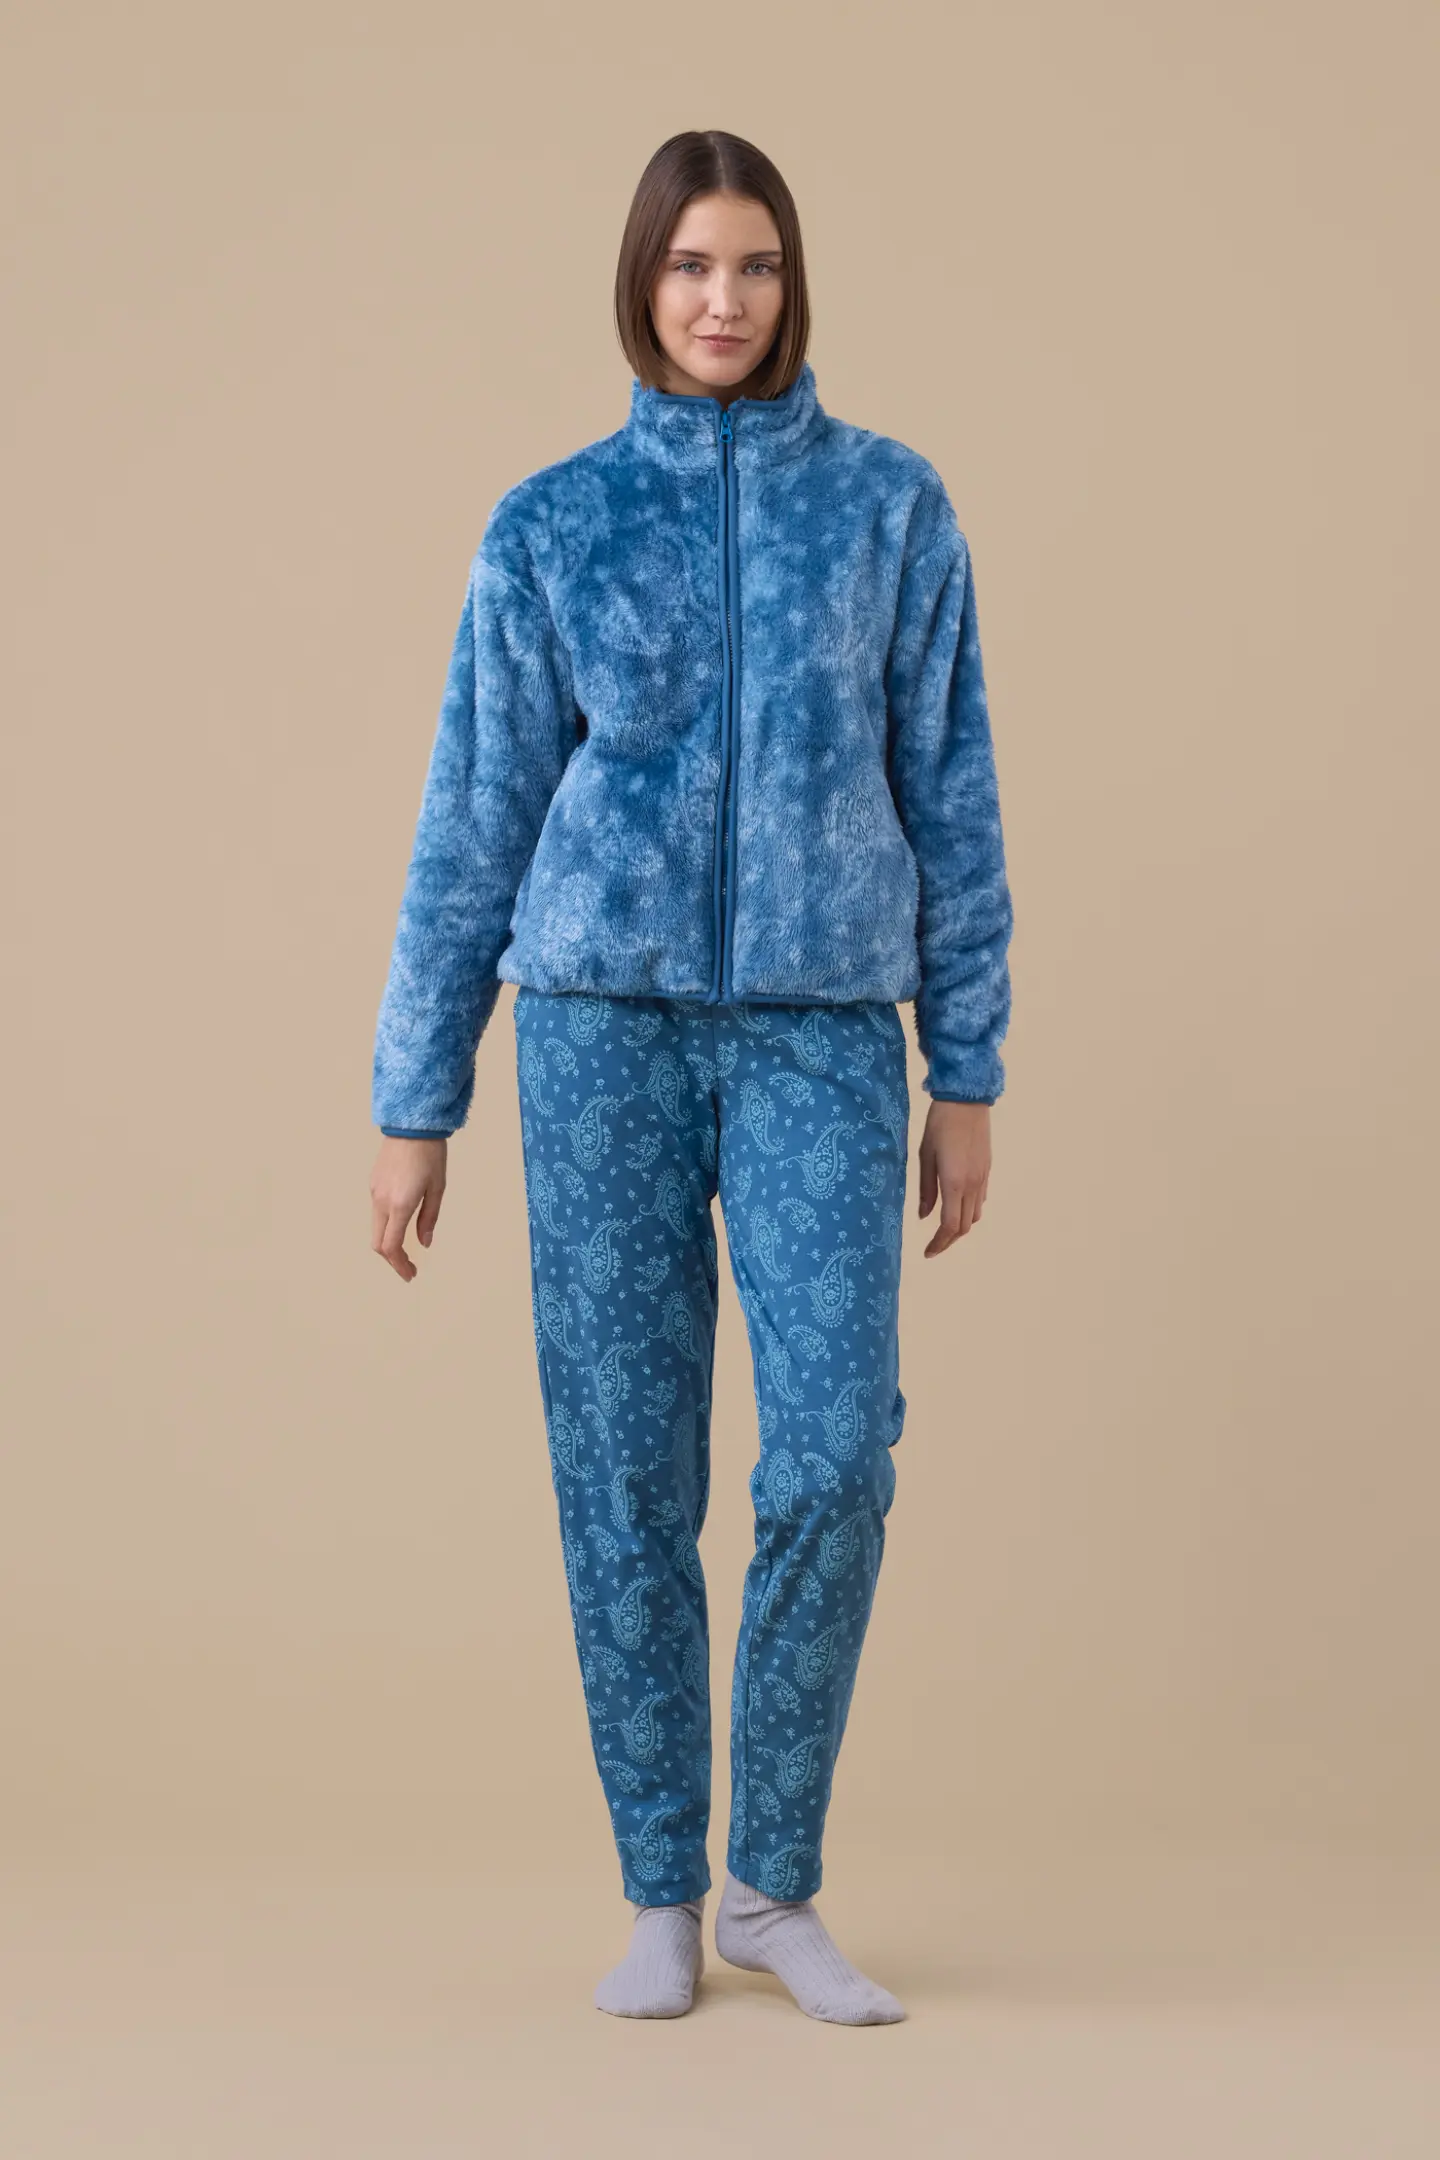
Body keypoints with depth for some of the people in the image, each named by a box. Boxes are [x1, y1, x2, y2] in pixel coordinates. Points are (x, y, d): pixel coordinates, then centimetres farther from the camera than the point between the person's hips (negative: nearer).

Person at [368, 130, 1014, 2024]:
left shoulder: (893, 505, 5)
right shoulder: (550, 528, 4)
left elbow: (949, 798, 7)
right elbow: (476, 825, 5)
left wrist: (971, 1078, 4)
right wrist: (415, 1107, 4)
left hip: (823, 1036, 0)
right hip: (608, 1025, 0)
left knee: (834, 1457, -11)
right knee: (625, 1469, 1)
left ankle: (777, 1882, 7)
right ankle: (662, 1895, 15)